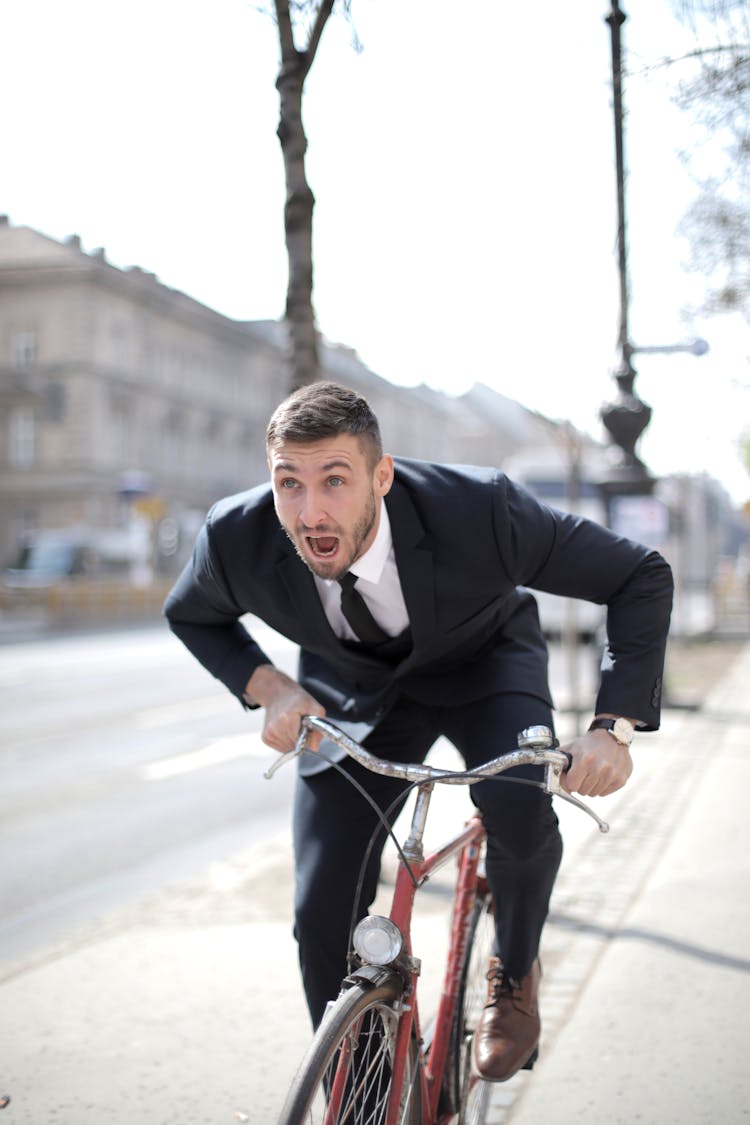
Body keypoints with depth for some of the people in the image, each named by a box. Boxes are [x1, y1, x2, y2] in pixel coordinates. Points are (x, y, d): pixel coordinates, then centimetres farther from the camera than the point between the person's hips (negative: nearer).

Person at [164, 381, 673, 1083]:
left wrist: (614, 727, -33)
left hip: (480, 662, -2)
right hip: (353, 687, 2)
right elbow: (191, 615, -3)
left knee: (519, 804, -32)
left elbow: (641, 578, -24)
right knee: (322, 918, -6)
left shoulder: (479, 509, -36)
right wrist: (265, 685, -21)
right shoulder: (238, 537, -28)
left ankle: (515, 971, 0)